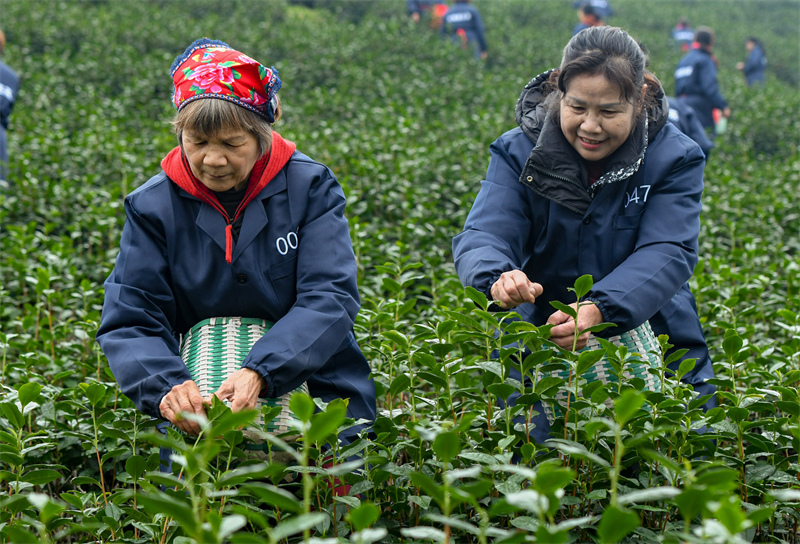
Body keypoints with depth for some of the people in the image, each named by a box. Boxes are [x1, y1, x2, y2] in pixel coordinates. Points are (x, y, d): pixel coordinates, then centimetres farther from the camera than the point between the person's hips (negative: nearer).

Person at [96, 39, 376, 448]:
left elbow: (328, 299, -11)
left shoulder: (309, 187, -3)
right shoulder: (153, 206, 1)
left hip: (319, 397, -1)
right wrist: (167, 387, -24)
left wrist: (259, 373, -27)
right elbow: (129, 322, -3)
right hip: (202, 398, 1)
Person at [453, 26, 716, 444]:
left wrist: (600, 310, -38)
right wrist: (498, 277, -42)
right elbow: (483, 236, -16)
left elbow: (666, 253, -19)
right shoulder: (519, 153, -5)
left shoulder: (674, 158, -8)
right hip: (536, 354, 0)